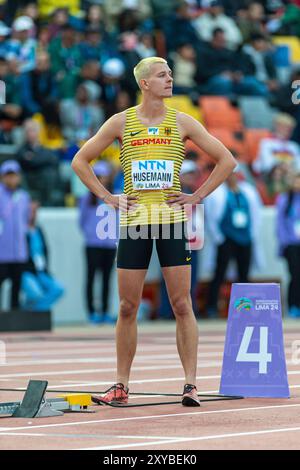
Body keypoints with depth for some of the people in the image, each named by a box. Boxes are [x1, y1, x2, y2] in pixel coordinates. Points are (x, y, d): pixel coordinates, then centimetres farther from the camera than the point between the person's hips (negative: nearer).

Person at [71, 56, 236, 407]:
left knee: (182, 305, -4)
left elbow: (226, 160, 8)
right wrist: (107, 198, 2)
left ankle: (191, 385, -2)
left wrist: (197, 197, 1)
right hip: (134, 220, 1)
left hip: (172, 219, 0)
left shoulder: (182, 122, 4)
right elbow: (80, 161, 10)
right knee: (127, 308, 3)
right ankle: (121, 386, 10)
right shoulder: (121, 122, 4)